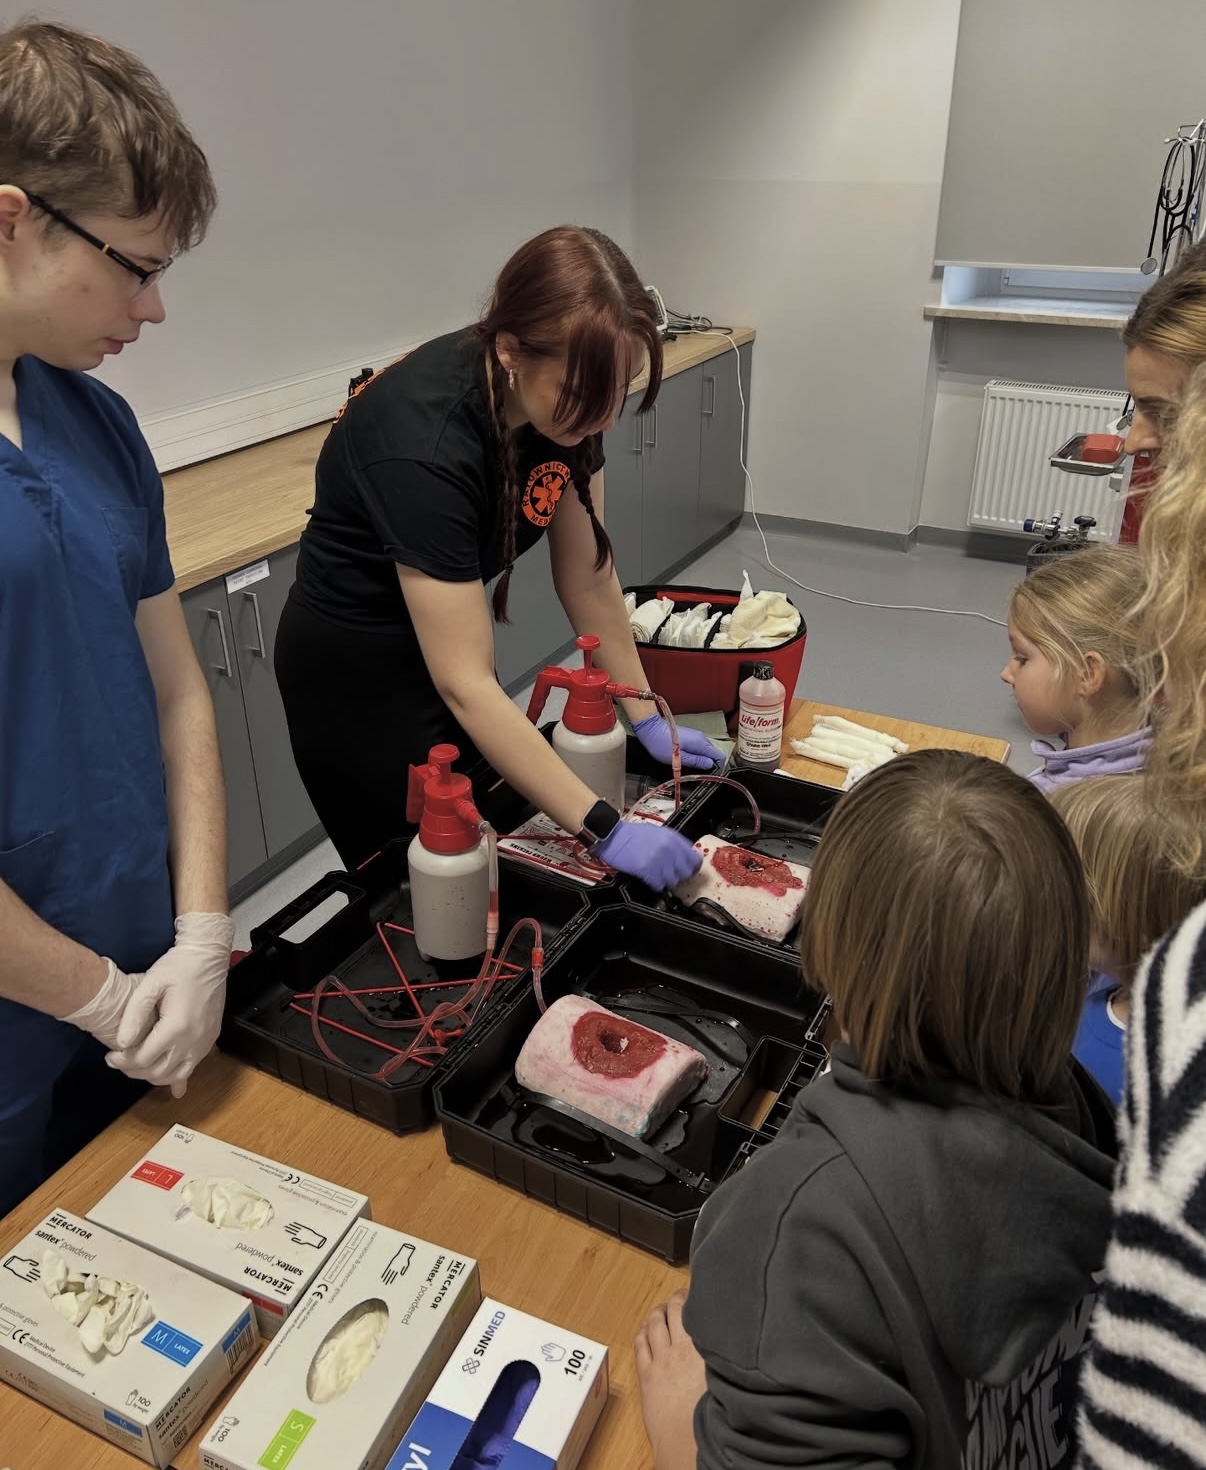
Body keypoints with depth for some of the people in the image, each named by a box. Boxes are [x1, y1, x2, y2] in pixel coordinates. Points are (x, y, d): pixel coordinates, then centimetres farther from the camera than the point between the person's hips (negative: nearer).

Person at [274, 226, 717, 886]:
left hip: (441, 635, 7)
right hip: (354, 675, -7)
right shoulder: (425, 442, -35)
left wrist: (647, 719, -3)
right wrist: (606, 829, -35)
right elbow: (465, 684, -35)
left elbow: (588, 580, -3)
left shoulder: (567, 395, -14)